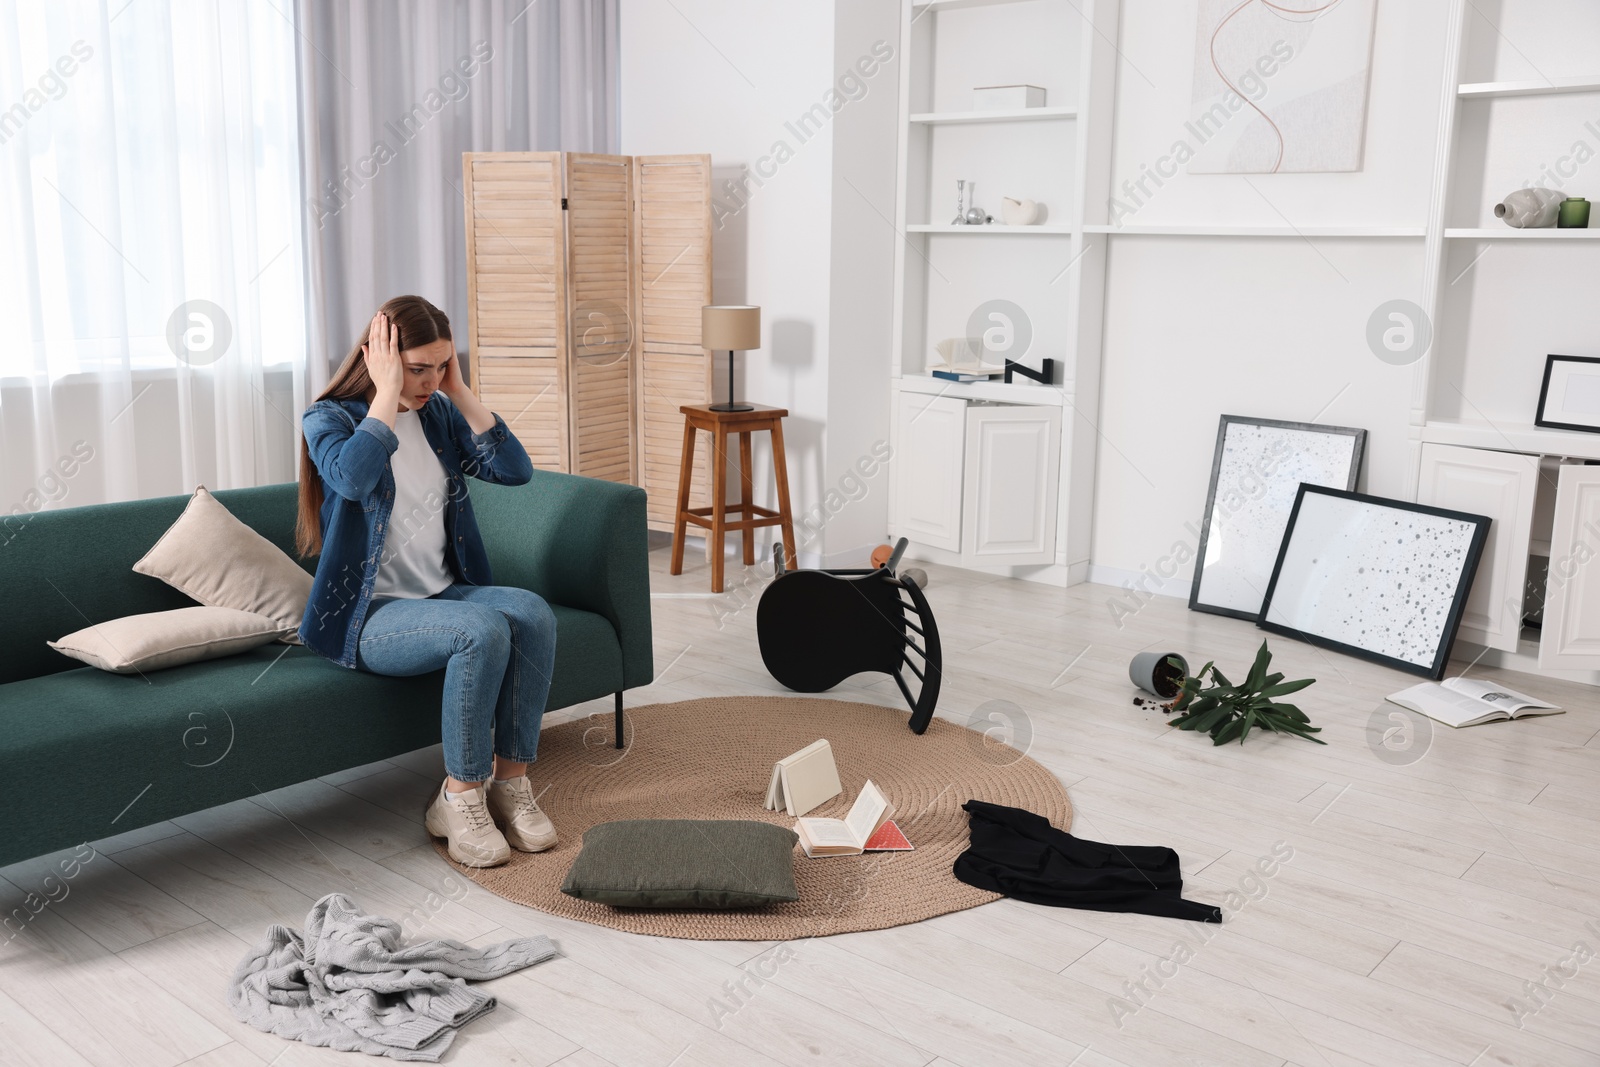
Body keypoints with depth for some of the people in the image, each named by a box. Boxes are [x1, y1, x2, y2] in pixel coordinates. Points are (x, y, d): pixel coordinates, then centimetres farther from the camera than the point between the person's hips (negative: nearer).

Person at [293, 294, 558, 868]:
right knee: (483, 630, -32)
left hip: (444, 593, 6)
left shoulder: (438, 413, 11)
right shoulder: (328, 418, -5)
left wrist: (460, 392, -4)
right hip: (369, 615, -6)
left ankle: (510, 783, -17)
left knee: (532, 612, -25)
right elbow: (353, 477, -30)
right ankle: (460, 799, -18)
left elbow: (515, 470, -1)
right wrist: (387, 395, -20)